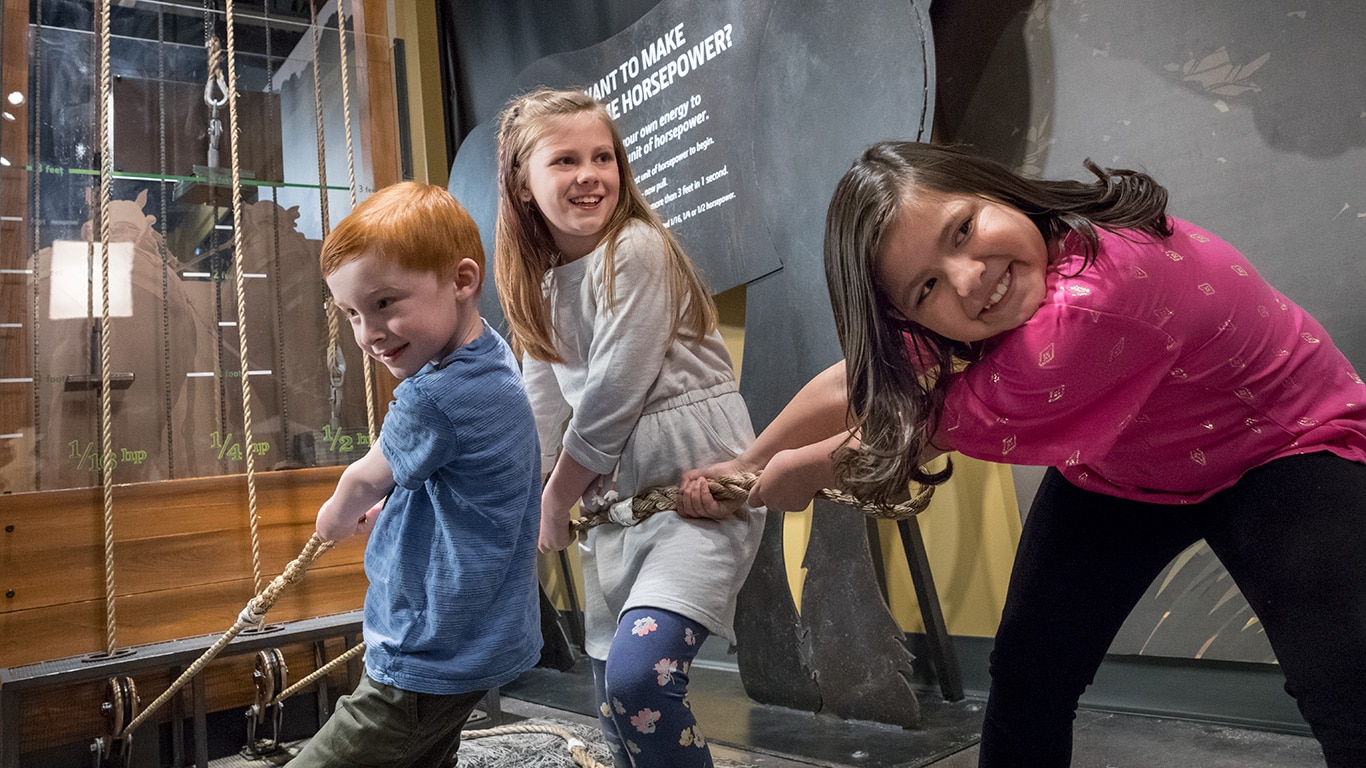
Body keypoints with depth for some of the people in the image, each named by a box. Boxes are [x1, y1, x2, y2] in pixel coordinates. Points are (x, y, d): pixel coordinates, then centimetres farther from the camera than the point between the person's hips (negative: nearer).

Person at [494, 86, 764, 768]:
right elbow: (543, 411, 10)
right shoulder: (541, 281, 9)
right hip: (611, 502, 8)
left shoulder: (638, 252, -15)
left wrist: (555, 506, -4)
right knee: (616, 708, 13)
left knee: (639, 675, -25)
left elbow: (609, 404, -16)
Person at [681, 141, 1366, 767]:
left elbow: (937, 425, -30)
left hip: (1283, 452, -5)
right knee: (1026, 677, 3)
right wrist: (743, 468, 4)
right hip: (1116, 471, 6)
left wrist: (804, 468, -14)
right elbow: (858, 385, -5)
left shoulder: (1095, 300, -43)